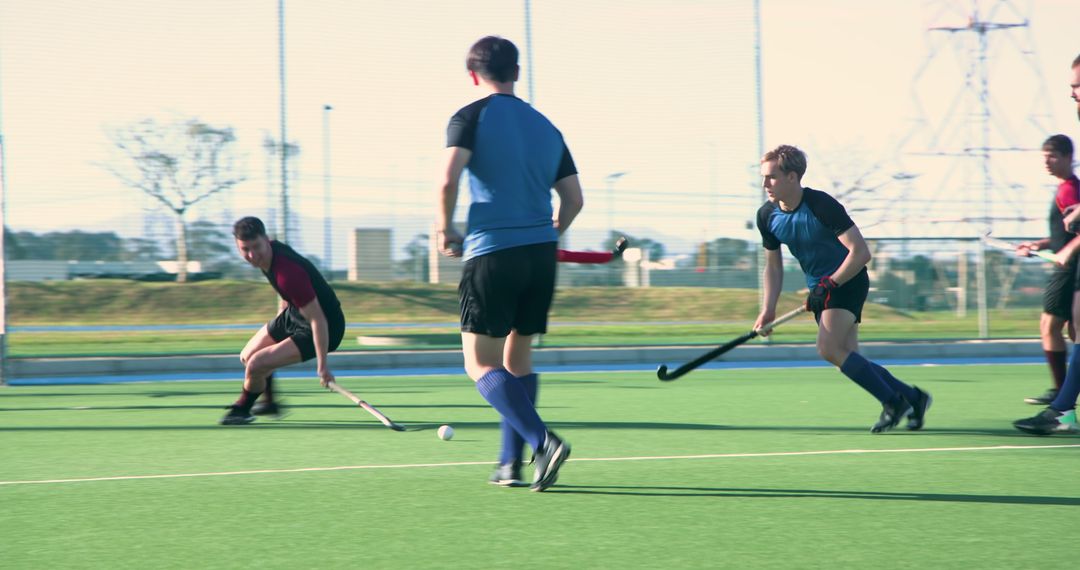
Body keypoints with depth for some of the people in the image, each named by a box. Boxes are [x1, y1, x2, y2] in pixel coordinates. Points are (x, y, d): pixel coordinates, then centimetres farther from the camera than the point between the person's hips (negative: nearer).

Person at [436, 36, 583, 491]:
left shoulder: (471, 118, -2)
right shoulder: (546, 127, 14)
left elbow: (448, 180, -16)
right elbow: (573, 198, 14)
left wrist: (444, 229, 0)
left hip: (491, 252, -5)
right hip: (541, 256, 6)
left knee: (481, 364, -2)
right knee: (518, 356, 18)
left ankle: (542, 440, -22)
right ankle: (511, 464, 15)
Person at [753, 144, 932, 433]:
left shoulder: (822, 206, -24)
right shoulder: (767, 216, -4)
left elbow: (861, 252, -23)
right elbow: (773, 265, 8)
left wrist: (830, 284, -28)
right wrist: (768, 309, -3)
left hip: (848, 281, -7)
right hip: (819, 287, 7)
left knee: (829, 348, -22)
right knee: (849, 360, 3)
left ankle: (893, 401, -10)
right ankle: (914, 398, 19)